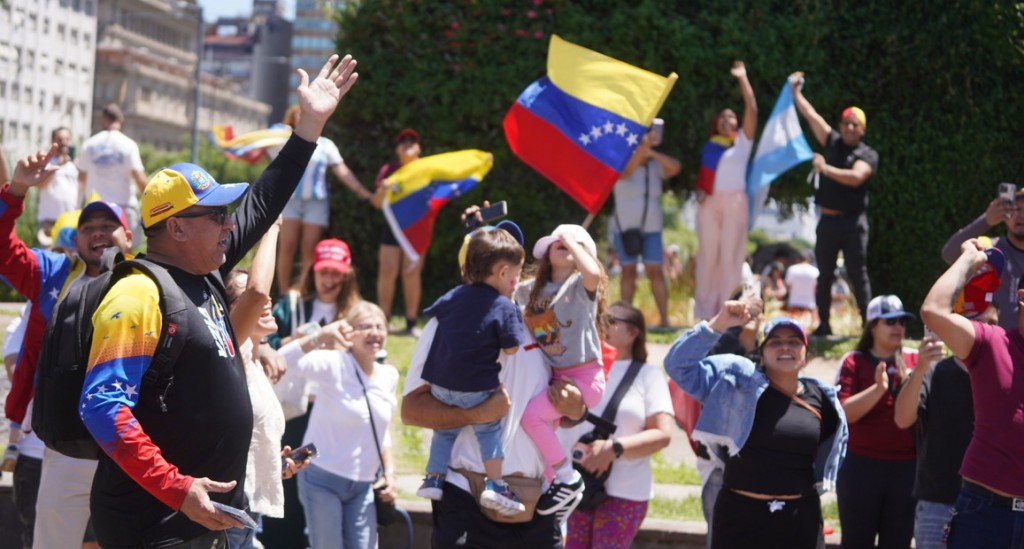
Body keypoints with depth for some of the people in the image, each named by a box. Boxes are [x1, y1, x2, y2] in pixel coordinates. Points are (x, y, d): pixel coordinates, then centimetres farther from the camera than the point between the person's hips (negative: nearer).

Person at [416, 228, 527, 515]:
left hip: (440, 384, 5)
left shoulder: (455, 296, 3)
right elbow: (510, 349, -14)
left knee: (445, 427, 23)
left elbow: (432, 313, 19)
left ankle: (433, 478, 20)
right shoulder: (506, 308, -14)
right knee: (489, 429, 12)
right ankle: (495, 485, 5)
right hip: (476, 389, -5)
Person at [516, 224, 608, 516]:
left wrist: (572, 242, -17)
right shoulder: (533, 289, 12)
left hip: (584, 376, -7)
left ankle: (568, 478, -13)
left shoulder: (580, 286, -7)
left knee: (532, 414, -24)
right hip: (552, 376, 7)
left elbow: (593, 273, -31)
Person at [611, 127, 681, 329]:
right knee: (628, 272, 3)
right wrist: (642, 146, -35)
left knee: (655, 271, -7)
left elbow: (675, 167, -11)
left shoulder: (655, 166, 6)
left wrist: (651, 152, -17)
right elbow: (627, 170, -24)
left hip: (651, 229, 1)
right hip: (625, 228, -1)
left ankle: (664, 318, -10)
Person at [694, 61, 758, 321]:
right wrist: (699, 189, -3)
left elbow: (751, 110, -5)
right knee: (707, 255, 4)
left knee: (730, 256, -3)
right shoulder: (709, 146, 14)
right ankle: (705, 312, 10)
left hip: (734, 200, -3)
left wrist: (743, 79, -6)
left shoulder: (743, 141, 5)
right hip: (709, 202, 3)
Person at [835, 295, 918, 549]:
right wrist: (878, 388, -23)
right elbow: (844, 412, -10)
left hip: (907, 468, 2)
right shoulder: (854, 362, 1)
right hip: (862, 466, -2)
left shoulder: (915, 361, 7)